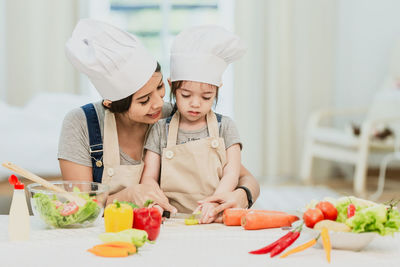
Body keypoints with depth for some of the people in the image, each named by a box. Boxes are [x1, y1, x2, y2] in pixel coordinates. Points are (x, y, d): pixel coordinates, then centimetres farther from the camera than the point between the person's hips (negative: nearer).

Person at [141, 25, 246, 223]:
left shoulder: (224, 127, 10)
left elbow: (231, 174, 1)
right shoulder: (161, 130, 10)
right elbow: (148, 177, 6)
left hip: (216, 221, -1)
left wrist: (214, 203, -18)